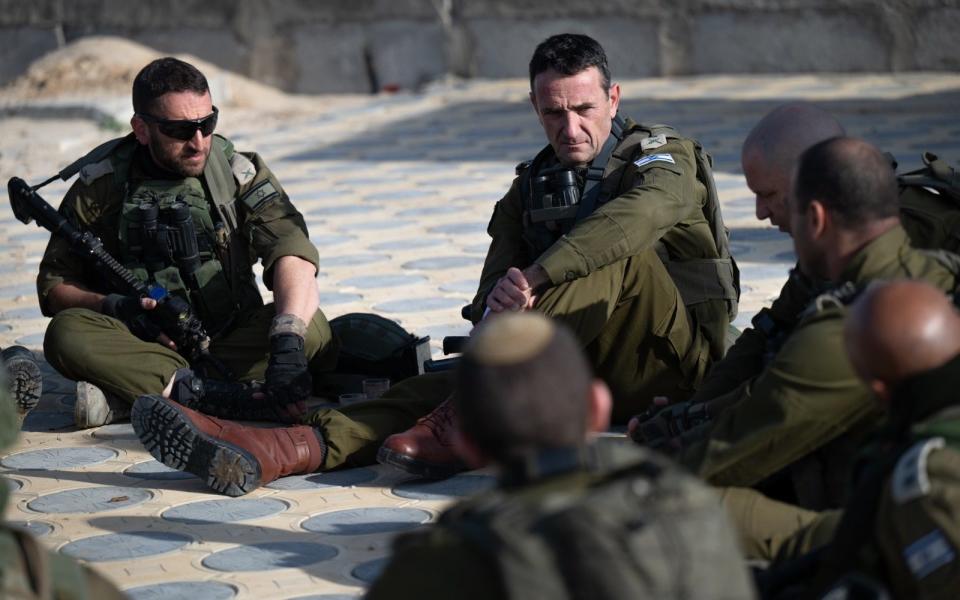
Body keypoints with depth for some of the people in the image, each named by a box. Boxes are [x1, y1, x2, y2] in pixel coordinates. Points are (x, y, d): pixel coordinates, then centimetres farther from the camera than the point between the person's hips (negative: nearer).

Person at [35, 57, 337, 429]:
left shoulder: (238, 172, -4)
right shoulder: (100, 185, -2)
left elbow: (293, 253, -20)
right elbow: (53, 285, 3)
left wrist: (287, 341, -38)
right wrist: (113, 308, -19)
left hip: (233, 338, 1)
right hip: (138, 339, -1)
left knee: (313, 329, -28)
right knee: (67, 333, -29)